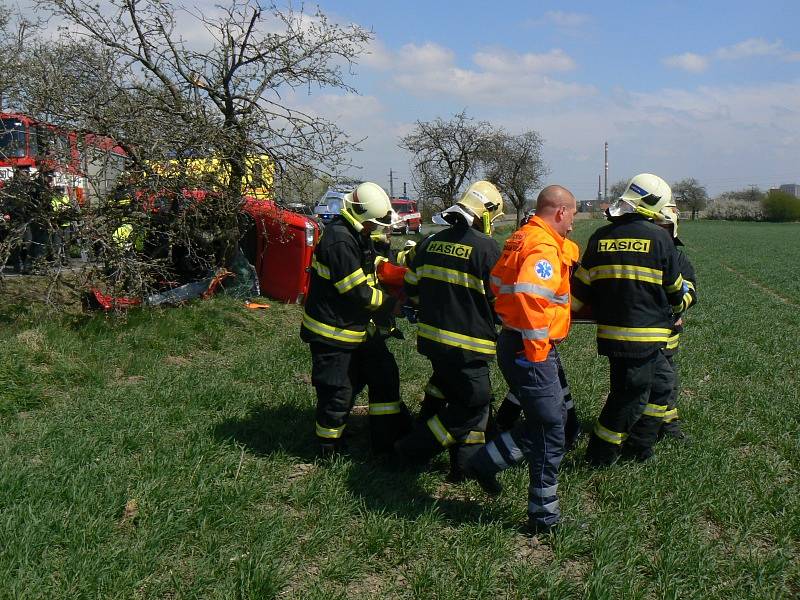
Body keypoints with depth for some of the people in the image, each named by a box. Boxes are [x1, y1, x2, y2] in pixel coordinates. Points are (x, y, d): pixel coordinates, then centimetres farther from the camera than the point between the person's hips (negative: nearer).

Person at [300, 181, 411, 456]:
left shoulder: (358, 236, 9)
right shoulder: (339, 240, -25)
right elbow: (359, 293, -24)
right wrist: (392, 303, -11)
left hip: (356, 327, 10)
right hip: (332, 332, -10)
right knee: (338, 392, -1)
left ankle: (392, 434, 26)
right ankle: (329, 449, 18)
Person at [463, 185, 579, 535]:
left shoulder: (524, 238, 13)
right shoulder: (544, 248, -18)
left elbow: (498, 281, 20)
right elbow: (530, 297, -31)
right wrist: (537, 351, -25)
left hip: (514, 342, 10)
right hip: (530, 350, -10)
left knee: (554, 416, 20)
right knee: (550, 431, 0)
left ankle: (485, 463, 24)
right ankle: (544, 516, 13)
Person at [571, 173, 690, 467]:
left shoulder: (600, 236, 5)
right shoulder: (659, 238, -7)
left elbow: (580, 287, 8)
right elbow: (675, 288, 4)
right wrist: (678, 305, 25)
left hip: (610, 330, 6)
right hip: (644, 336, -6)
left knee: (661, 382, 22)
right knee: (631, 397, 6)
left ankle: (638, 446, 28)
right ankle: (599, 454, 13)